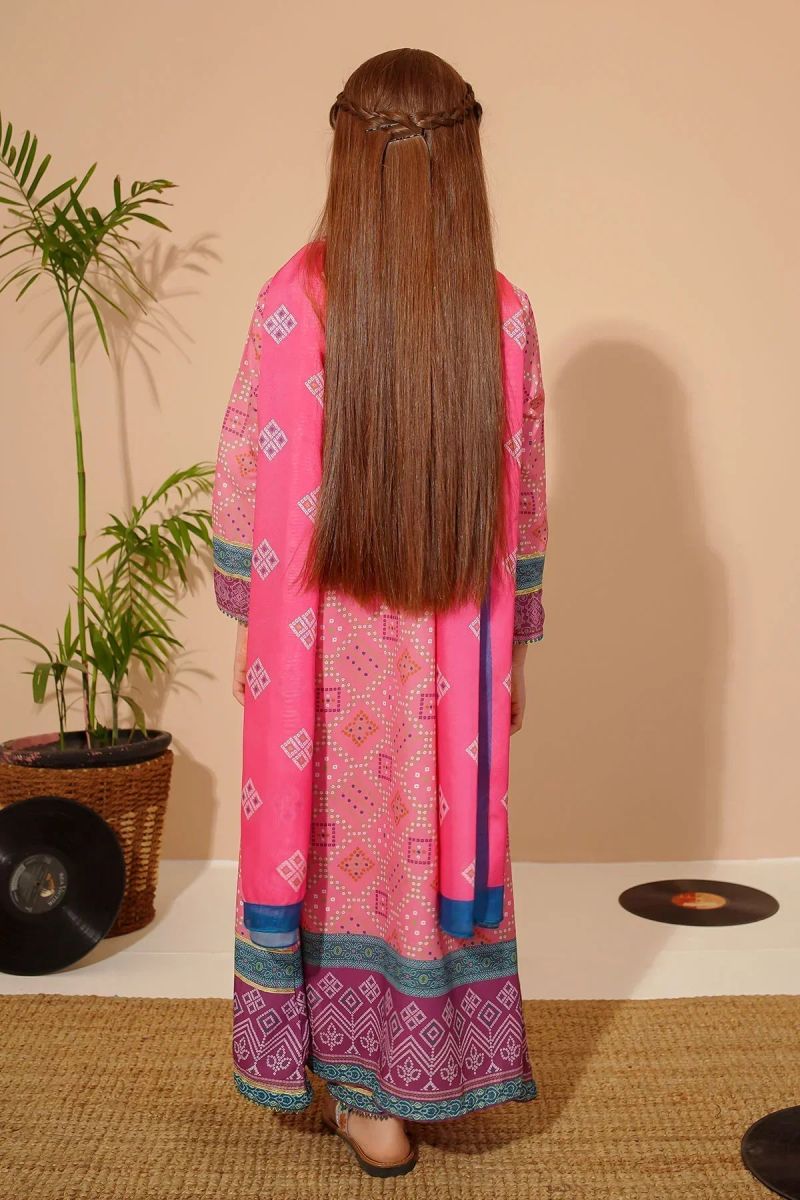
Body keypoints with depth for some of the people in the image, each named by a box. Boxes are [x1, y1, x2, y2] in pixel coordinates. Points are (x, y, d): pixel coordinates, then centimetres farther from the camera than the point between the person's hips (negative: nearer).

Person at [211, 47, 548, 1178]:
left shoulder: (295, 300, -11)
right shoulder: (504, 313, -5)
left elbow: (246, 482, -7)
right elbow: (520, 503, -1)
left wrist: (253, 626, 6)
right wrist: (509, 652, 10)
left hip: (323, 643, -1)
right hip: (450, 649, 2)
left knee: (332, 837, 14)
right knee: (434, 835, 15)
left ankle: (362, 1092, 27)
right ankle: (417, 1078, 31)